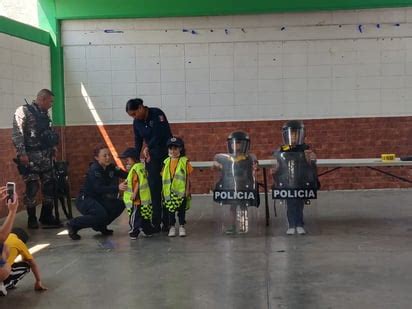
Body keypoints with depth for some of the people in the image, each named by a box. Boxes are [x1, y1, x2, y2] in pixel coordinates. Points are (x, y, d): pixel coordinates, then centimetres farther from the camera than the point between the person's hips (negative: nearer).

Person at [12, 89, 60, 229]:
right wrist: (22, 153, -20)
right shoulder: (23, 111, -9)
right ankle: (32, 219, 11)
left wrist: (53, 147, 12)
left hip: (46, 156, 8)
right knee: (32, 188, -2)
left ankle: (47, 217, 17)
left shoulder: (44, 114, 15)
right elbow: (17, 134, -15)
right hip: (31, 156, -8)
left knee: (49, 186, 8)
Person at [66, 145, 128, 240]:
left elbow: (124, 175, -4)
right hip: (85, 200, -8)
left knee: (119, 204, -8)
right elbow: (99, 188, -34)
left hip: (98, 199, 8)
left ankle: (100, 225, 10)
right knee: (102, 215, -30)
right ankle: (73, 225, -10)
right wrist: (117, 188, -46)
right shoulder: (94, 170, -22)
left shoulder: (110, 167, 0)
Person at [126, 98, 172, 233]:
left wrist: (148, 147, -26)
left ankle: (166, 222, 3)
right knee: (153, 188, -2)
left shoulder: (157, 114, -14)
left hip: (166, 153, -5)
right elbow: (138, 141, 10)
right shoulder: (137, 122, 4)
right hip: (151, 156, 5)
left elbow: (159, 134, -22)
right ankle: (156, 223, 1)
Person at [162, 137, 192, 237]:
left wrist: (187, 190, -7)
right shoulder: (166, 162, 4)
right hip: (169, 191, 3)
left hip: (181, 191, -3)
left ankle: (182, 226, 19)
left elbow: (188, 177, -4)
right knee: (170, 209, 9)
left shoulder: (184, 161, -5)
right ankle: (172, 226, 20)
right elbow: (163, 177, 8)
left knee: (181, 209, 7)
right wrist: (163, 189, 6)